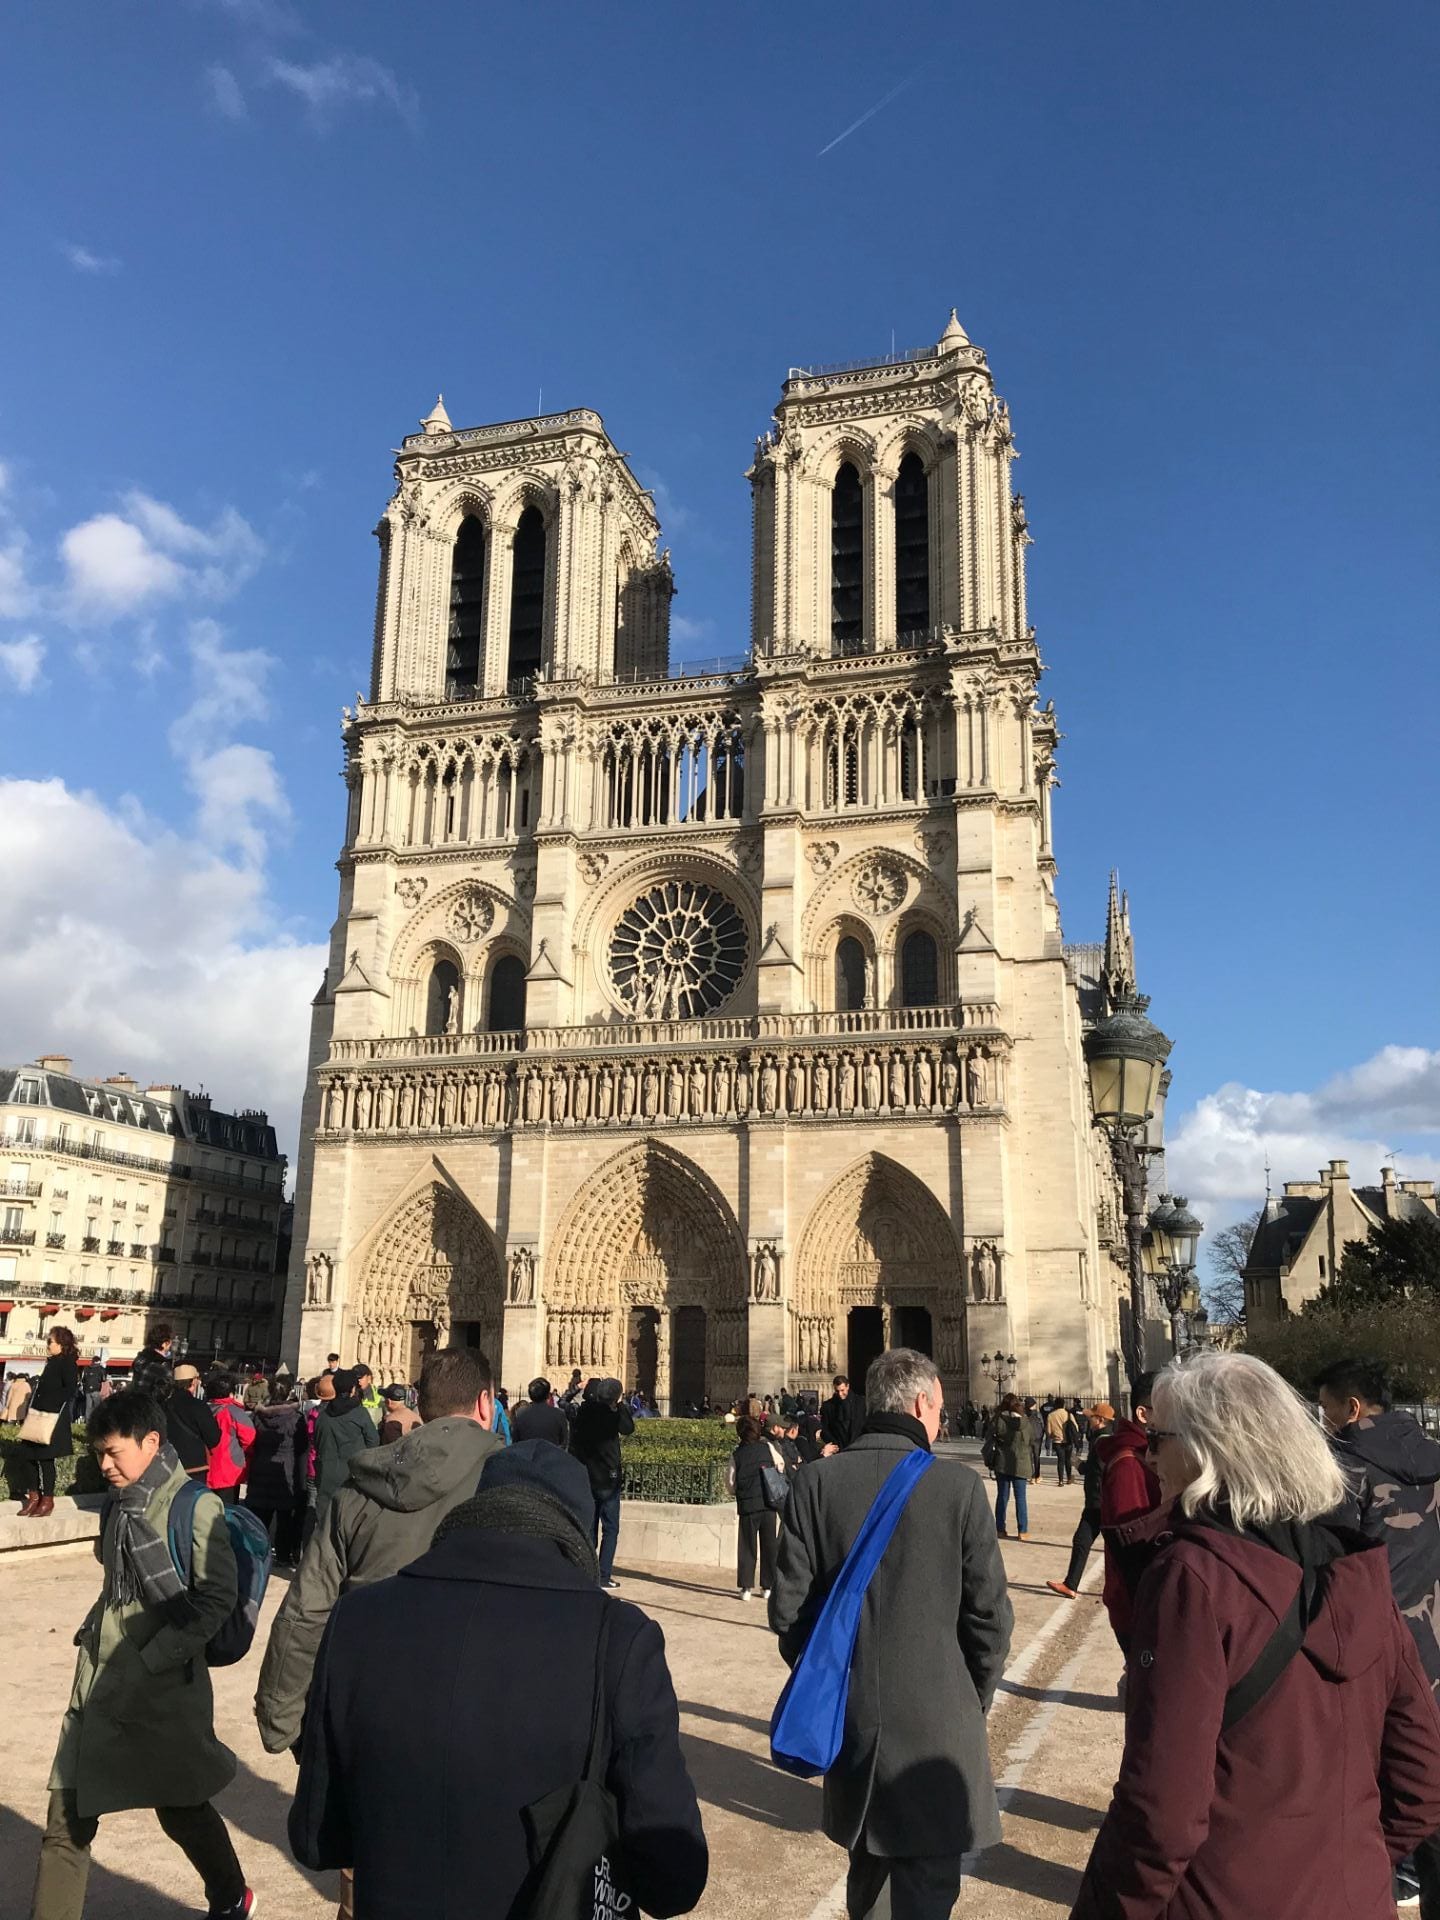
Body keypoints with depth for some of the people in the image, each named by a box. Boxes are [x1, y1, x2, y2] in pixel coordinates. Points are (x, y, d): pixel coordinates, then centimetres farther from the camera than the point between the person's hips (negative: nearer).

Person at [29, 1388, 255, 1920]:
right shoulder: (121, 1504, 7)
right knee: (66, 1822, 5)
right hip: (99, 1682, 6)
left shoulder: (193, 1506, -15)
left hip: (160, 1689, -6)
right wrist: (93, 1635, 8)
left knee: (180, 1808, 11)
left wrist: (150, 1662, -19)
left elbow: (216, 1597, -19)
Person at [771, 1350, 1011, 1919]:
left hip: (847, 1718, 4)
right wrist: (975, 1700, 9)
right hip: (936, 1718, -3)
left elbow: (788, 1607, -5)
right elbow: (988, 1614, -8)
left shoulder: (817, 1481, -7)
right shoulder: (958, 1486, -13)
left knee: (868, 1862, 24)